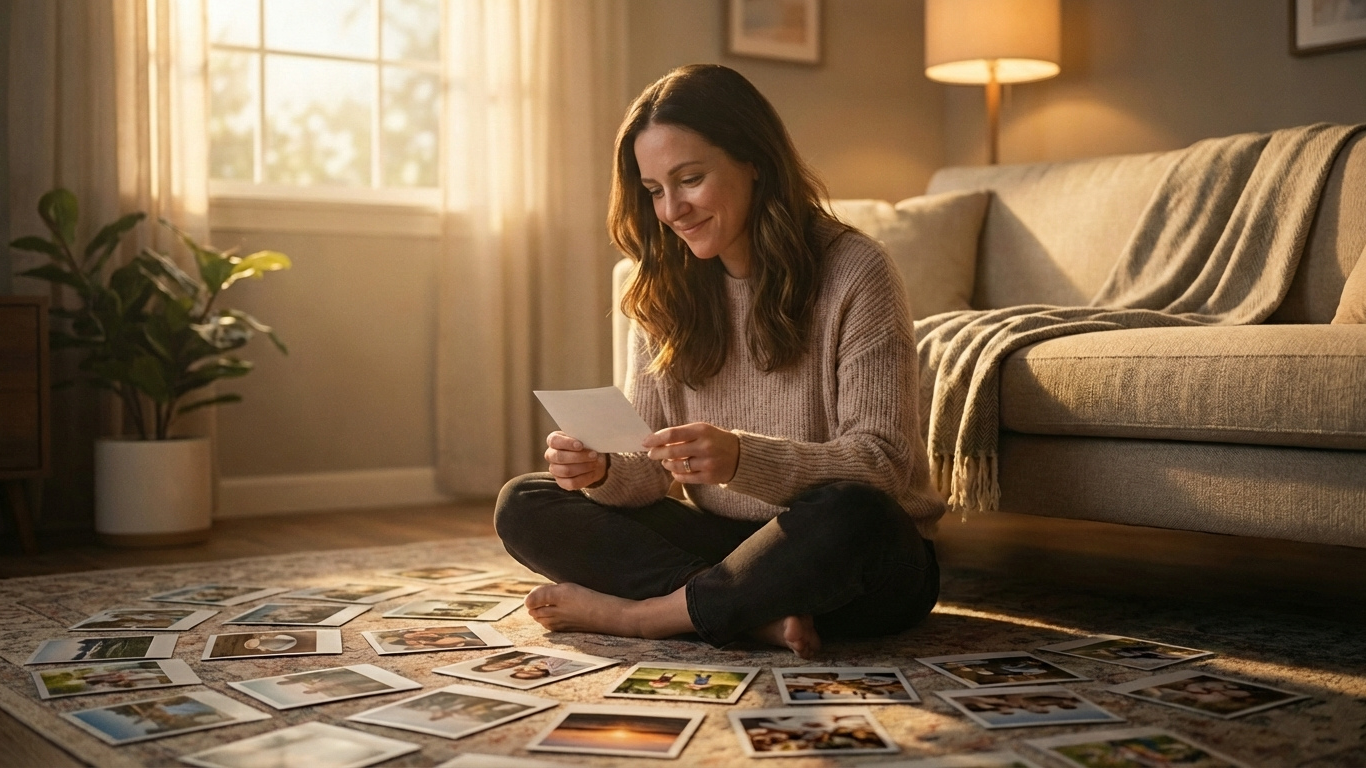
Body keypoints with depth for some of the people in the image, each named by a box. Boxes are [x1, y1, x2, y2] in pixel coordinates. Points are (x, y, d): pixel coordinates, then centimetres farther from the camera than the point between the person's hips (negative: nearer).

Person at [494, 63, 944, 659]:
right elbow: (649, 471, 2)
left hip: (858, 564, -4)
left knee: (845, 514, -39)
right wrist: (600, 471, -22)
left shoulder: (852, 272, -11)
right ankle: (759, 615, -21)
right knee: (524, 505, -8)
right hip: (727, 544, 5)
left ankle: (639, 615, -17)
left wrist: (743, 458, -33)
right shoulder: (664, 293, 5)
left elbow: (884, 461, -17)